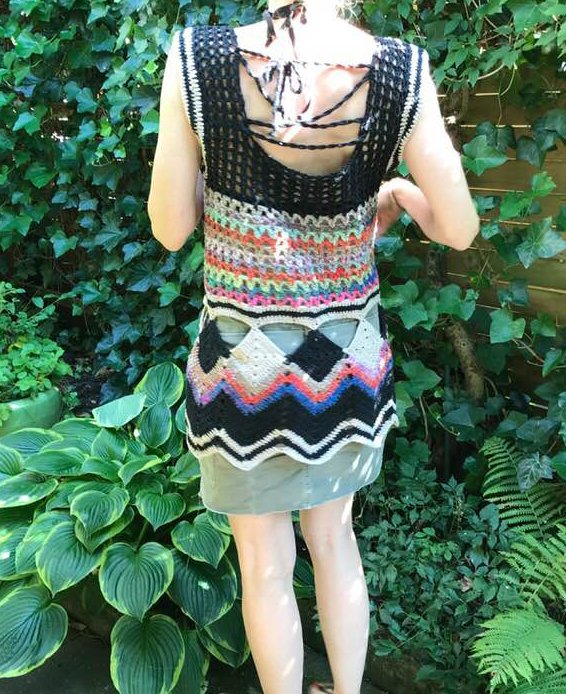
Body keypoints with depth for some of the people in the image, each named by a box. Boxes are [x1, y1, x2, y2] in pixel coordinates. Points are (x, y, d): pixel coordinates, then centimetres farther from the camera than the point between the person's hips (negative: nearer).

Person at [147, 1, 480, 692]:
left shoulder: (195, 61, -18)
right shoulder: (402, 72, -14)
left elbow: (170, 229, -8)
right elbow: (458, 230, -6)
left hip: (244, 363, -2)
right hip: (348, 357, 3)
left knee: (265, 565, 18)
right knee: (334, 540, 26)